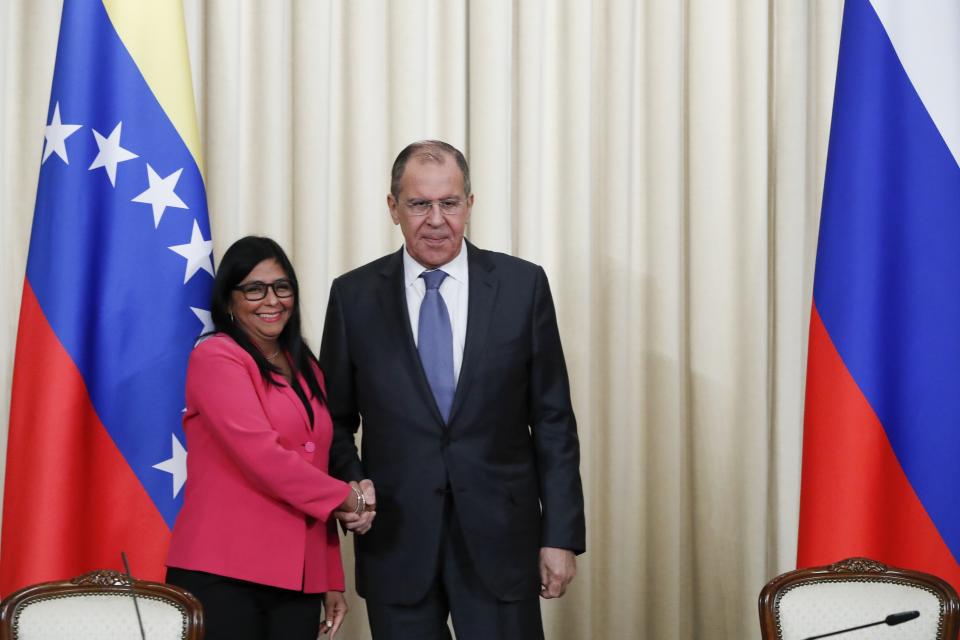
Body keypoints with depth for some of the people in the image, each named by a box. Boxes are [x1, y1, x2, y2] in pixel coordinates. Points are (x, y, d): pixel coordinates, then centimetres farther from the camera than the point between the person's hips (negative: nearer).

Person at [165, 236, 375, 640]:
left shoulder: (305, 369, 18)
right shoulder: (215, 357, -5)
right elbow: (260, 455, -16)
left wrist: (332, 579, 14)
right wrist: (349, 499, -6)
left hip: (299, 579, 6)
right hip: (223, 575, -6)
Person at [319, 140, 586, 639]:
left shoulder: (523, 286, 1)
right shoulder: (355, 296, 3)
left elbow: (553, 421, 2)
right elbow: (336, 420, 9)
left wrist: (561, 536, -2)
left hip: (499, 539, 0)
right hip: (396, 539, 1)